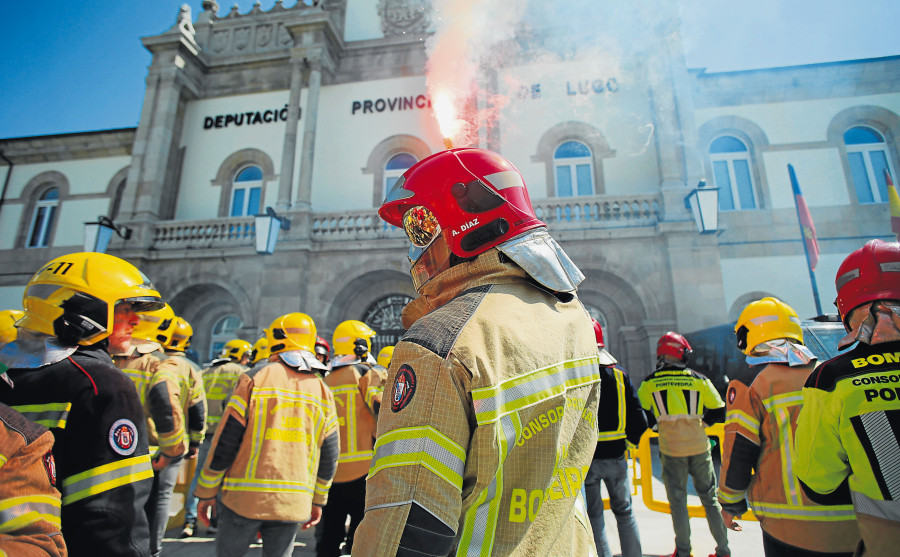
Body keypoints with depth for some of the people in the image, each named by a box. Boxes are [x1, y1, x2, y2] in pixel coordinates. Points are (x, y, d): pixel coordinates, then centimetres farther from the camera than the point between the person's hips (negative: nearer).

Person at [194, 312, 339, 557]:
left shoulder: (254, 380, -8)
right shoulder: (322, 391, 3)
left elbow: (224, 443, -7)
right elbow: (329, 455, 7)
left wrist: (206, 493, 5)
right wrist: (318, 500, 18)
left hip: (244, 499, -2)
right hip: (293, 504, 3)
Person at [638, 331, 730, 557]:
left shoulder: (650, 382, -2)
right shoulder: (699, 379, 0)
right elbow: (719, 411, 6)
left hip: (671, 448, -1)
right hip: (699, 446, 2)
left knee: (677, 500, 9)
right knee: (709, 498, 15)